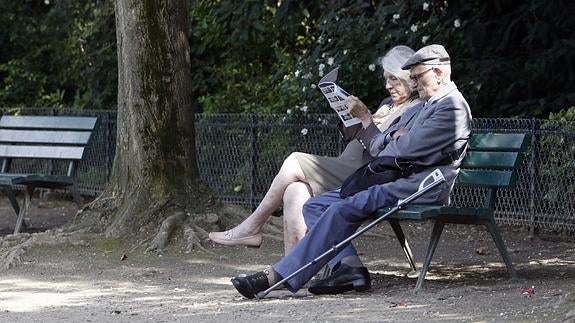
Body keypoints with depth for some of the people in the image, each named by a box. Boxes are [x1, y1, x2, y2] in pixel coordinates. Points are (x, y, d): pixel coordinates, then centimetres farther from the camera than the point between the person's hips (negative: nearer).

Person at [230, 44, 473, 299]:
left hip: (418, 188, -11)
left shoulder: (453, 107, -5)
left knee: (342, 210, -27)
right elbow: (376, 147, 24)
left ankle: (278, 276, -32)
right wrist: (393, 138, 1)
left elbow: (410, 147, -16)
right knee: (315, 206, -1)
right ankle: (349, 267, -18)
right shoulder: (423, 108, 28)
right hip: (391, 180, 11)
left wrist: (389, 143, 6)